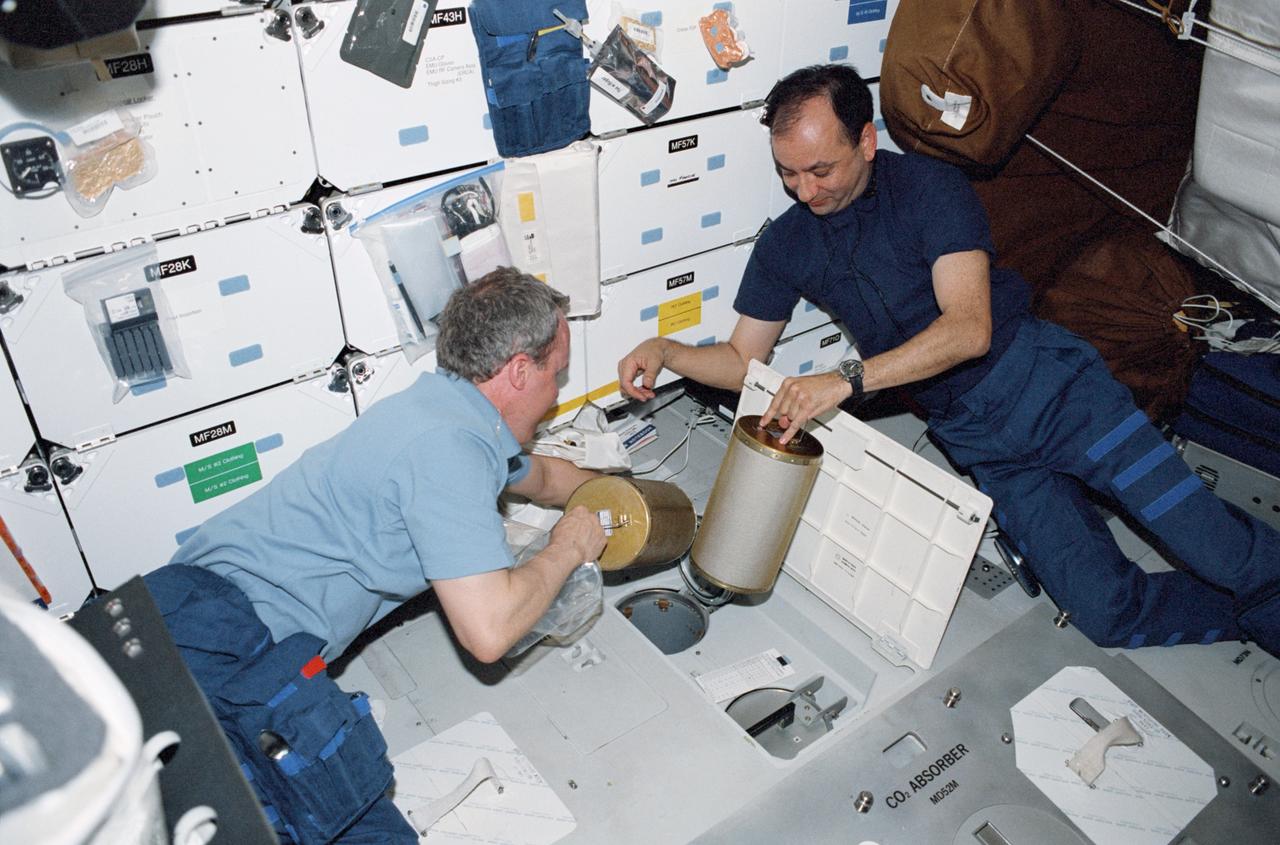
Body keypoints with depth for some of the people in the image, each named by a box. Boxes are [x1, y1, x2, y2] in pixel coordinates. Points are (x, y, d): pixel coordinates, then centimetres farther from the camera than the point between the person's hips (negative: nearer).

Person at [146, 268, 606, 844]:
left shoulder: (448, 409, 14)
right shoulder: (449, 443, -18)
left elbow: (538, 477, 37)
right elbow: (488, 632, -22)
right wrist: (569, 547, -4)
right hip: (230, 644, -10)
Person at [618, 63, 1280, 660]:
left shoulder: (929, 187, -10)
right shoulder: (785, 246, 3)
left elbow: (970, 328, -21)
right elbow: (742, 361, 9)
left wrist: (848, 379, -32)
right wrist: (665, 350, -9)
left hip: (1044, 380, -3)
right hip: (970, 435, 3)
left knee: (1216, 550, -11)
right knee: (1109, 616, -9)